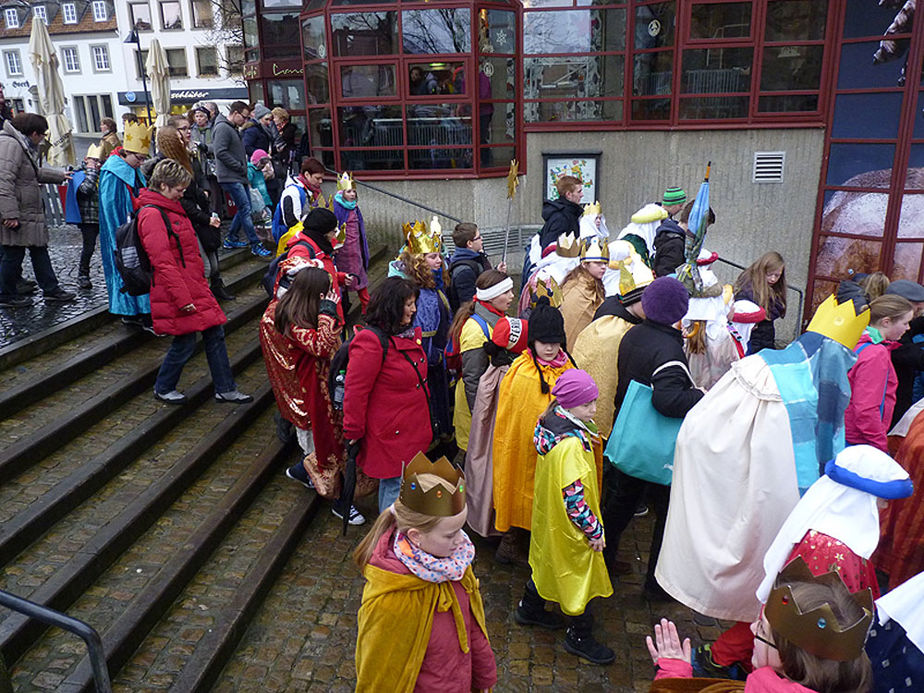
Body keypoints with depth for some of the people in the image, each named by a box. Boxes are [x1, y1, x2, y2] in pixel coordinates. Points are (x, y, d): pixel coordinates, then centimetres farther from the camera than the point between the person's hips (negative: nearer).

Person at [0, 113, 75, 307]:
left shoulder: (23, 146, 17)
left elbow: (35, 172, 35)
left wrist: (60, 175, 45)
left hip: (29, 214, 11)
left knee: (39, 249, 14)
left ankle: (51, 290, 22)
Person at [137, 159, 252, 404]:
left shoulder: (172, 209, 15)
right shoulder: (152, 215, -16)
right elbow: (163, 262, -21)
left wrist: (201, 281, 22)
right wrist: (182, 297, -22)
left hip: (194, 286, 10)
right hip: (177, 292, -10)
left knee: (214, 333, 10)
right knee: (185, 342, 0)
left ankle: (225, 389, 20)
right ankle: (163, 389, 22)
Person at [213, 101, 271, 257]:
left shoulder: (233, 129, 21)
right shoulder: (223, 128, -11)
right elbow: (221, 152, -21)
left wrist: (243, 166, 11)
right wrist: (240, 166, -16)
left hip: (239, 177, 10)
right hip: (230, 177, -10)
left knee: (244, 208, 12)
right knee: (245, 209, -11)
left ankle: (231, 239, 23)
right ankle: (255, 245, -10)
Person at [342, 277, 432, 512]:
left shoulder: (408, 333, 7)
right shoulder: (371, 342, -23)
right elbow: (355, 391, -20)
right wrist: (353, 432, -12)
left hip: (411, 430, 9)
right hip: (390, 435, -8)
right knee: (395, 486, 4)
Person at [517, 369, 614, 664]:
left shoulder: (551, 424, -4)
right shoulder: (571, 443, -33)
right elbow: (573, 496, -30)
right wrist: (594, 530, -19)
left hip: (548, 516, 9)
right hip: (569, 528, -9)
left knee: (547, 561, 27)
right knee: (579, 574, 9)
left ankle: (529, 608, 47)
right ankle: (580, 637, 28)